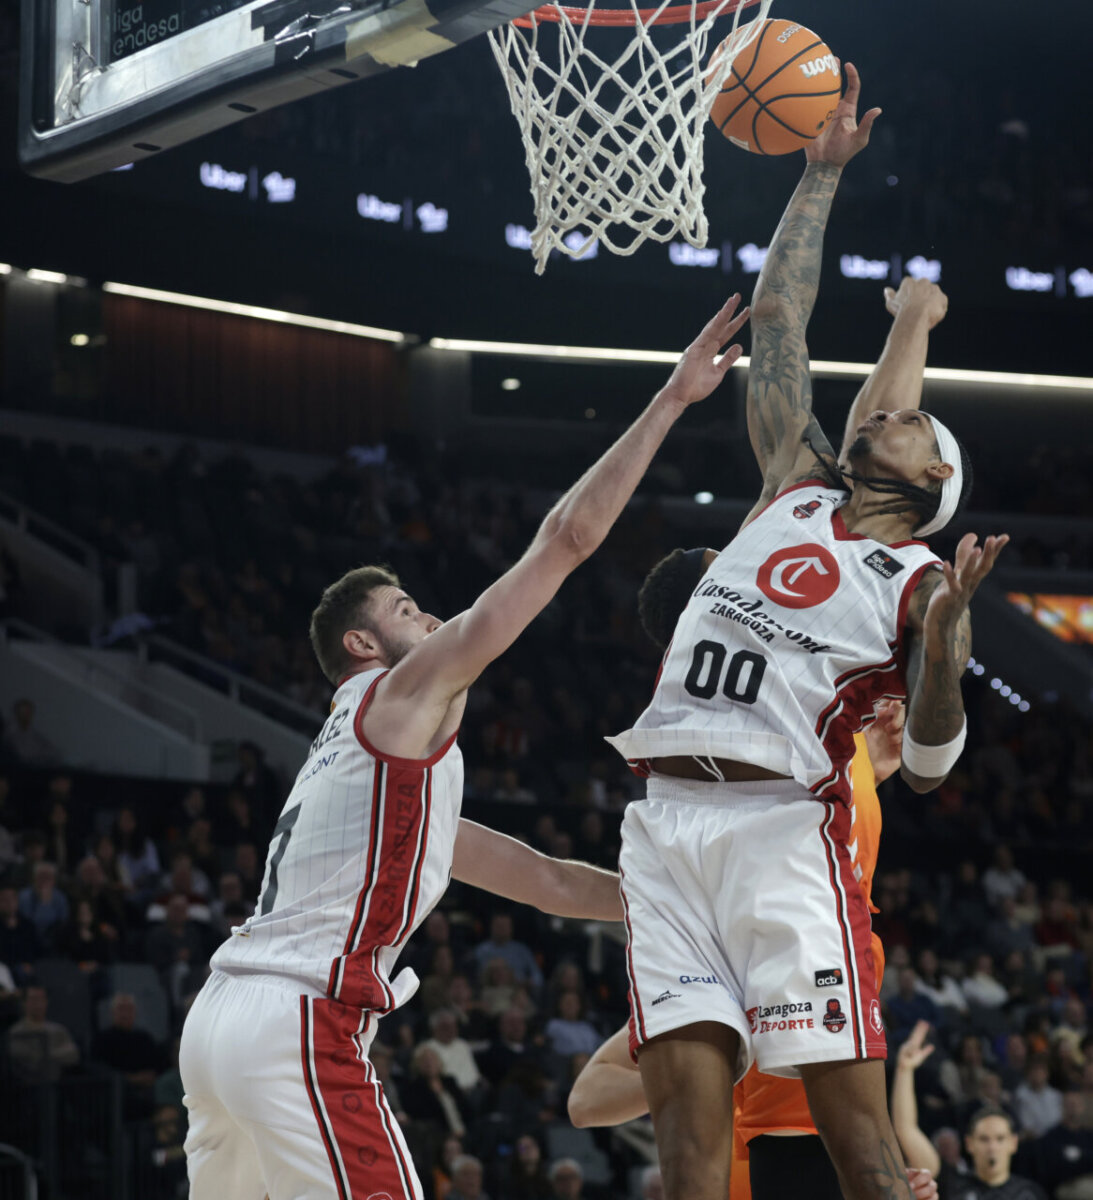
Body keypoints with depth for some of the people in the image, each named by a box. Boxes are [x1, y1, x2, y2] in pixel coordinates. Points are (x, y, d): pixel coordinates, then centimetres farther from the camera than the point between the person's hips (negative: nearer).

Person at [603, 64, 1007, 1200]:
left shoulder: (923, 582, 8)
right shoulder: (796, 489, 21)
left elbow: (928, 765, -1)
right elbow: (776, 319, 24)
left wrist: (944, 635, -17)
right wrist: (822, 173, 25)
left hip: (782, 826, -4)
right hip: (663, 819, 4)